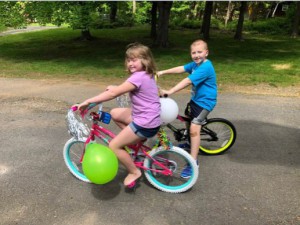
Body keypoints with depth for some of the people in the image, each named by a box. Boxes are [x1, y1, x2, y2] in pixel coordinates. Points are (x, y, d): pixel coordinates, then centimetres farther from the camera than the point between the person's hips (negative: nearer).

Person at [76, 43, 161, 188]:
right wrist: (115, 88, 12)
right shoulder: (145, 75, 8)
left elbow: (113, 94, -26)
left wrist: (88, 101, -21)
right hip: (147, 116, 10)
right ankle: (137, 138, 20)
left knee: (114, 146, -4)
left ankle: (134, 172, 13)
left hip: (146, 123, -10)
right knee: (114, 113, 18)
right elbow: (125, 89, 24)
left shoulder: (138, 77, -22)